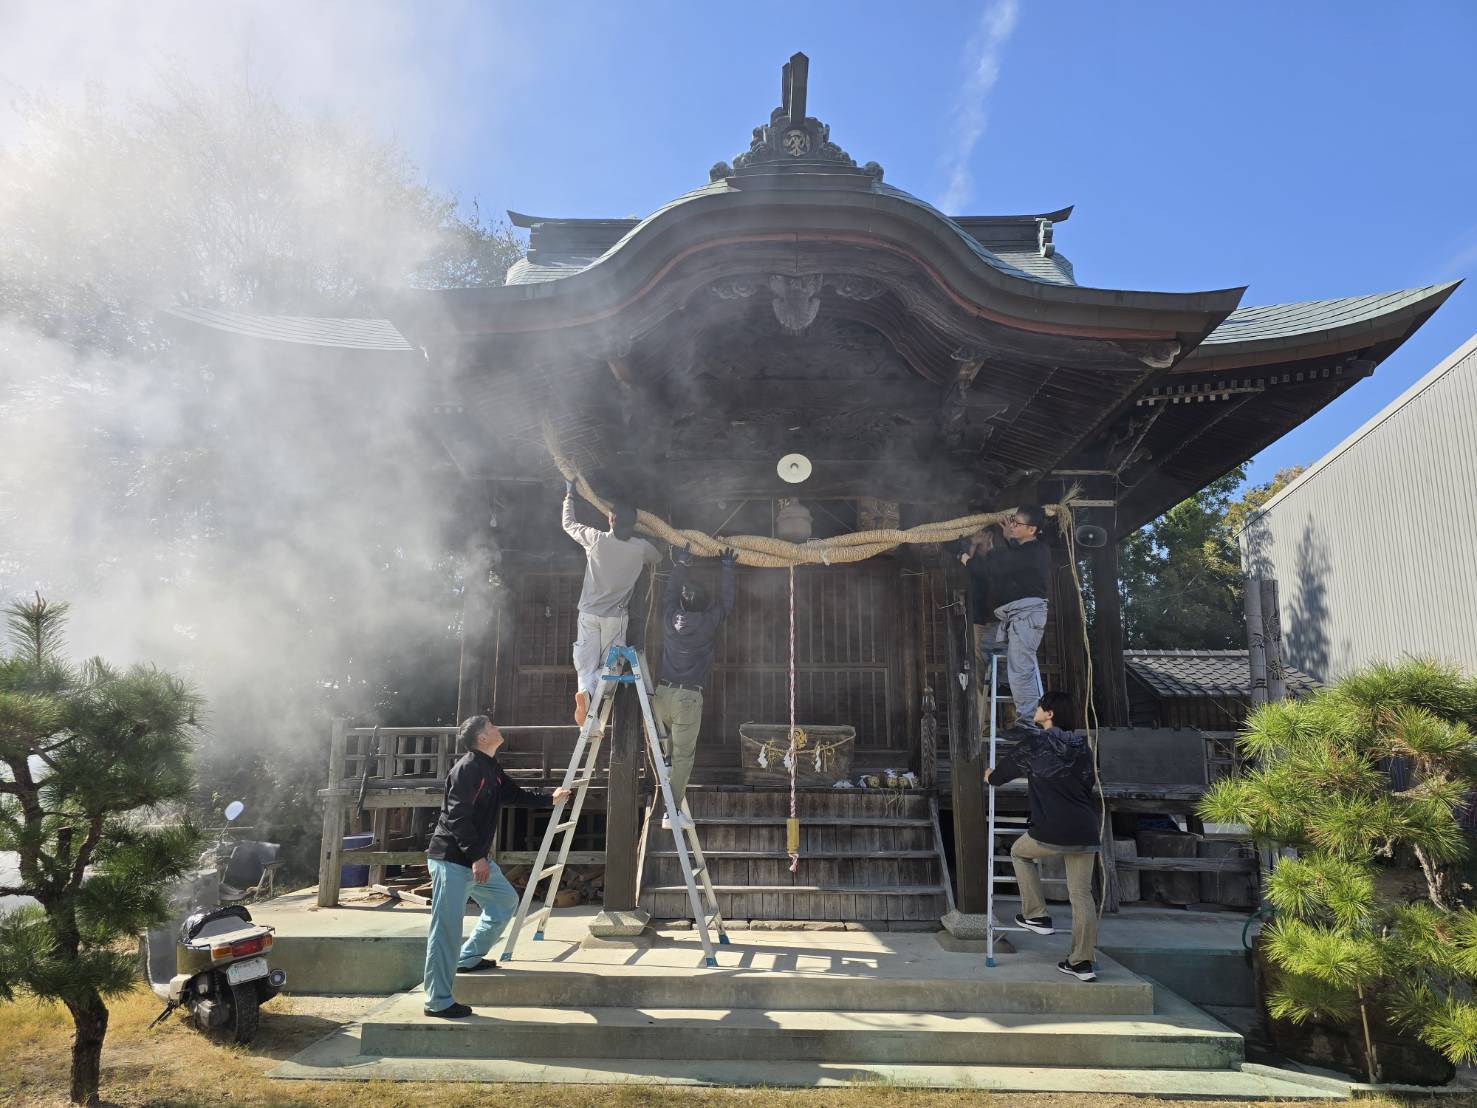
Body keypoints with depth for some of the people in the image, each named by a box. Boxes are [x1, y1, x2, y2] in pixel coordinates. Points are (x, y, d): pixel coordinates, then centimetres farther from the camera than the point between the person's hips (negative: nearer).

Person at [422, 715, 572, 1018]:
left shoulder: (492, 769, 12)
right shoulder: (468, 767, -18)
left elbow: (515, 794, 27)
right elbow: (458, 816, -23)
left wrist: (549, 799, 30)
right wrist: (476, 857, -23)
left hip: (474, 859, 10)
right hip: (451, 859, -10)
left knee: (506, 901, 21)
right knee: (447, 929, -6)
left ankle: (468, 958, 30)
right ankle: (438, 1002, 2)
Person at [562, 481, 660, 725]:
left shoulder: (596, 539, -8)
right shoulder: (641, 548, -5)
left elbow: (569, 524, 11)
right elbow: (659, 559, 20)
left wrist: (569, 495, 25)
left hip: (589, 614, 0)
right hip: (616, 617, 0)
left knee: (586, 666, 7)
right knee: (609, 666, 7)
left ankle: (586, 690, -24)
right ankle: (589, 691, -24)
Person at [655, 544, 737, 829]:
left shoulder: (670, 616, 1)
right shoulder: (707, 622, -7)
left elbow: (670, 593, 22)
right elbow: (726, 603, 11)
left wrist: (681, 565, 31)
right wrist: (727, 570, 20)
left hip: (661, 693, 4)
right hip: (687, 697, -4)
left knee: (666, 750, 22)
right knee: (683, 756, 2)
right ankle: (672, 812, 1)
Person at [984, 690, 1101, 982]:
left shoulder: (1033, 745, -3)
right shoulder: (1082, 747, 11)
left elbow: (998, 774, 11)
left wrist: (990, 777, 35)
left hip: (1051, 832, -5)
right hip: (1086, 832, 5)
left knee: (1020, 852, 24)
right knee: (1081, 894, 9)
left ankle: (1036, 915, 20)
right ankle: (1081, 962, 9)